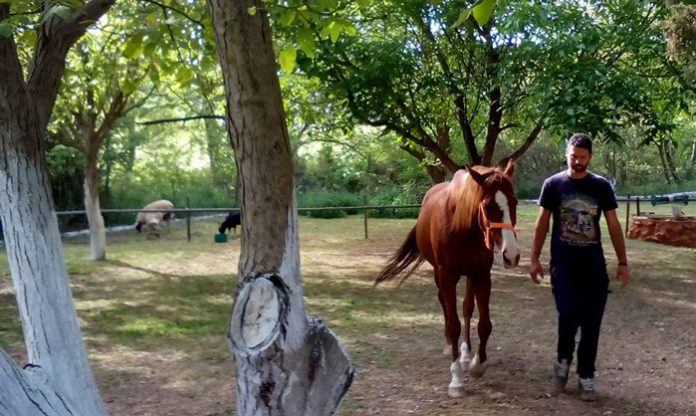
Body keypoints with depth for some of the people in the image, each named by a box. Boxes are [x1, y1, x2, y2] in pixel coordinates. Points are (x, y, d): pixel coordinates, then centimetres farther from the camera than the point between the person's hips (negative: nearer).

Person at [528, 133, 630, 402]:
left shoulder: (601, 186, 2)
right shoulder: (553, 184, -1)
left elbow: (613, 225, 5)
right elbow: (542, 224, 2)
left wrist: (622, 262, 1)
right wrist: (534, 259, -2)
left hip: (594, 264, 2)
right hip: (563, 262, -2)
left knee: (591, 322, 4)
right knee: (568, 314, -17)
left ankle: (586, 377, 17)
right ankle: (563, 359, 12)